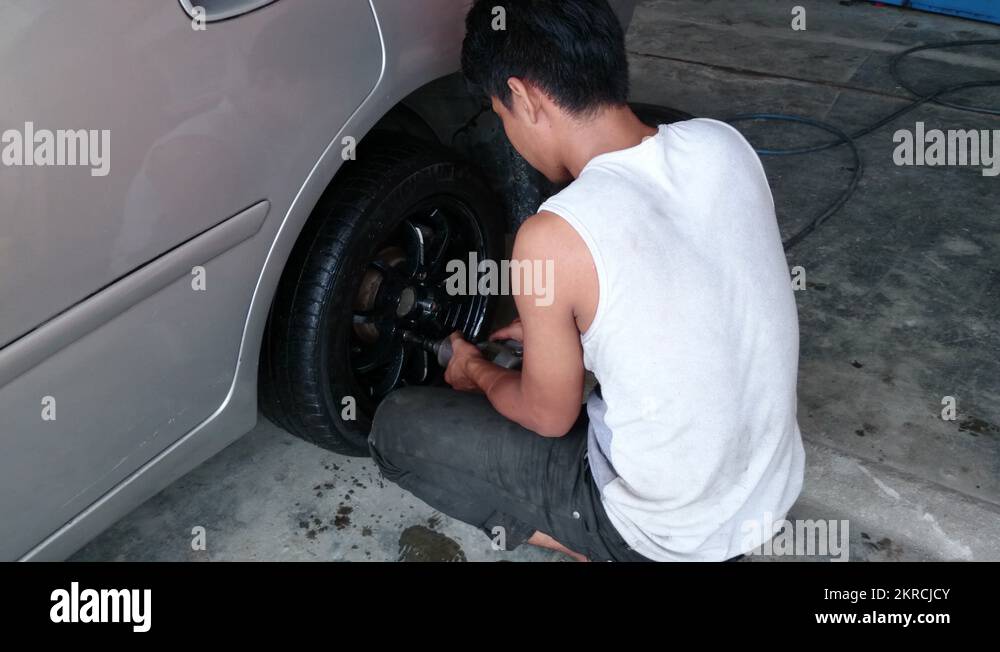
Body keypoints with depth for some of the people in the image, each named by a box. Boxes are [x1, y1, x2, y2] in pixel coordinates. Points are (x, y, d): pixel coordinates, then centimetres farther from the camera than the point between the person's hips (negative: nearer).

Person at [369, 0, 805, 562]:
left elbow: (549, 417, -10)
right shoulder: (724, 146, -8)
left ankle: (600, 546, 4)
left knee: (398, 427, 4)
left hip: (673, 534, -6)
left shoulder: (554, 239, -27)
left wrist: (477, 371, 11)